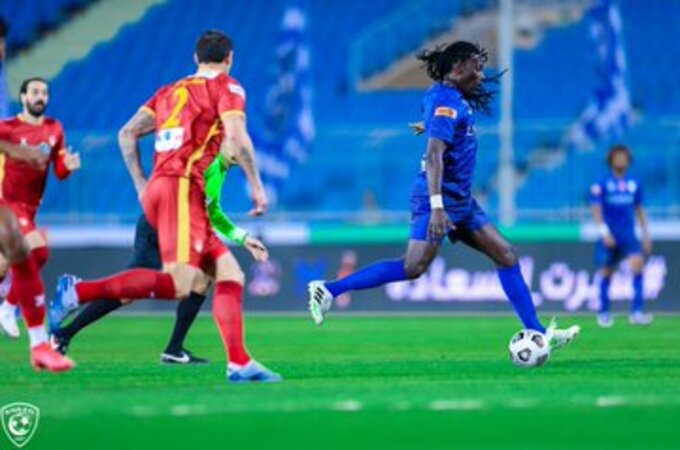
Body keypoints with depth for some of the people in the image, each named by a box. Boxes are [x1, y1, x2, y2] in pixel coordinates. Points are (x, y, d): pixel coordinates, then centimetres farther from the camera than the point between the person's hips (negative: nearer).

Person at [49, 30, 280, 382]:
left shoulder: (170, 91, 24)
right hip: (183, 189, -9)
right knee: (182, 283, -22)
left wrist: (141, 185, 19)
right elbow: (236, 136, -11)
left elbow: (127, 133, 17)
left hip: (158, 189, 9)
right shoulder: (226, 88, 5)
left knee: (230, 275, 9)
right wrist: (256, 185, -4)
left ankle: (239, 364, -1)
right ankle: (79, 292, -27)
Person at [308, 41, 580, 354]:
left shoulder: (455, 100, 15)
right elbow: (434, 155, -24)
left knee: (506, 255, 5)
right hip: (442, 198, -10)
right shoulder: (447, 102, -15)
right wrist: (436, 206, -32)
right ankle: (328, 290, -14)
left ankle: (536, 333, 6)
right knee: (413, 267, -19)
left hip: (460, 200, 10)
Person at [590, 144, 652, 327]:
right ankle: (604, 314, 20)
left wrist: (646, 235, 15)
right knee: (606, 273, 4)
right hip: (609, 238, -2)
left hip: (629, 236, 2)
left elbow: (640, 209, 17)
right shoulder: (602, 184, -2)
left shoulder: (634, 183, 9)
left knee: (637, 265, -18)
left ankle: (637, 312, -22)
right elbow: (596, 209, -7)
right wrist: (604, 232, -18)